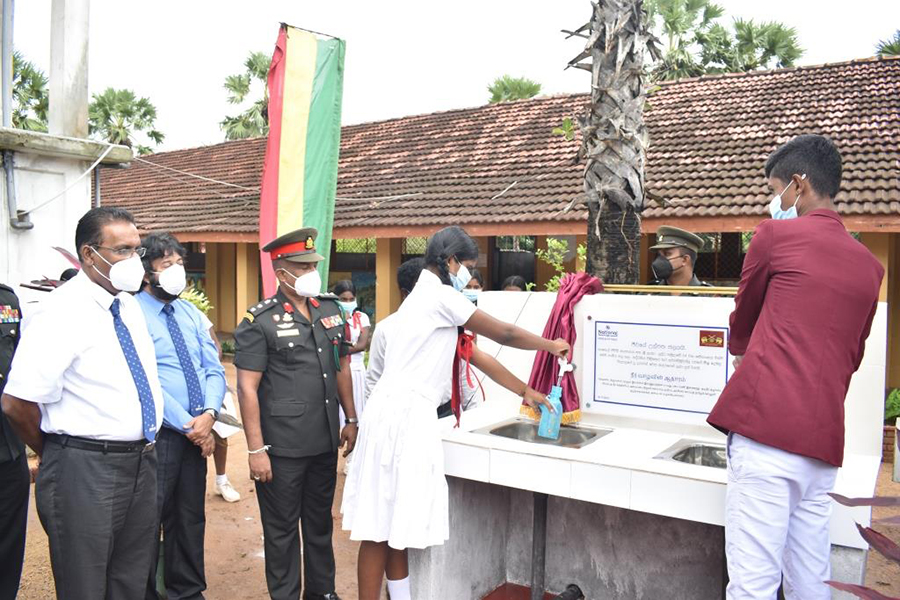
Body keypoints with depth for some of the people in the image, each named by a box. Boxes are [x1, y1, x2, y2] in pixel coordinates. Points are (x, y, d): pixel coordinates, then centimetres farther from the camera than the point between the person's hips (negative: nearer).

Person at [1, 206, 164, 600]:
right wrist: (56, 454, -5)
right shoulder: (62, 311, -17)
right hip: (86, 470, -7)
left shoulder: (131, 306, 8)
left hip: (141, 461, 7)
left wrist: (141, 449, 14)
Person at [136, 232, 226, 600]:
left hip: (197, 432, 6)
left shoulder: (192, 314, 10)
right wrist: (189, 426, -16)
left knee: (191, 518, 16)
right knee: (149, 521, 4)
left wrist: (209, 413, -11)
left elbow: (214, 370, 7)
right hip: (158, 433, -6)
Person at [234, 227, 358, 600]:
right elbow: (247, 387, -12)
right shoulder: (260, 321, -10)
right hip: (282, 447, -5)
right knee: (282, 529, 11)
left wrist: (351, 420, 14)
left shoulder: (330, 310, 7)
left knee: (320, 522, 20)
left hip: (325, 442, 6)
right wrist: (256, 449, -15)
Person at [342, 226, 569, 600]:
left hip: (405, 412, 10)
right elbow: (504, 334, -6)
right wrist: (551, 345, 12)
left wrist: (522, 390, 22)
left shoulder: (428, 296, 19)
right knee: (379, 527, -3)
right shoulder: (440, 295, -10)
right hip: (403, 414, -10)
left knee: (393, 521, 13)